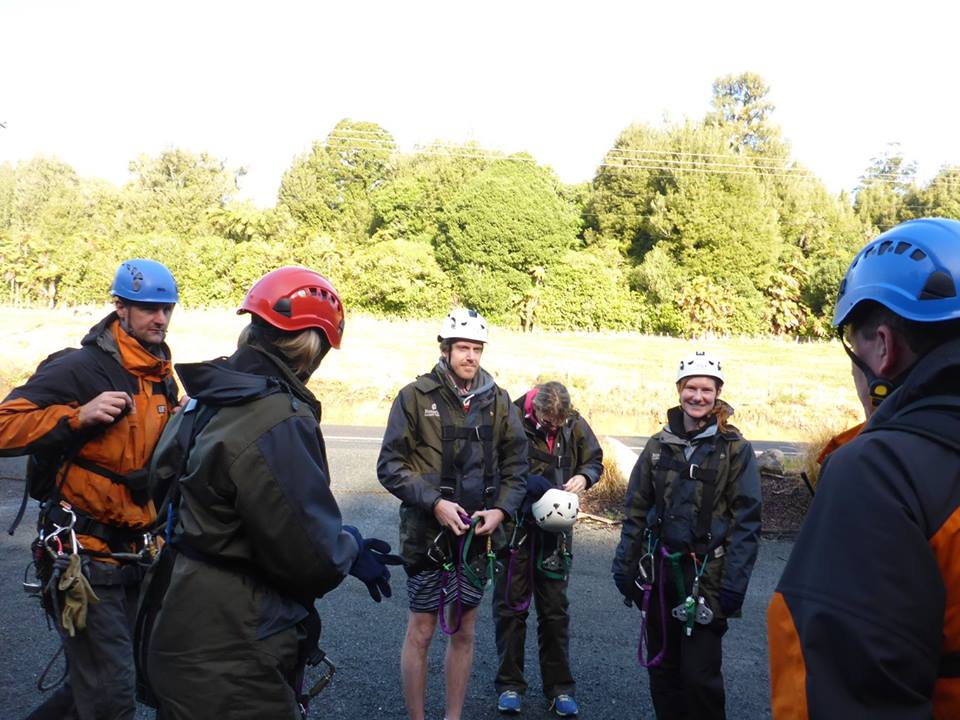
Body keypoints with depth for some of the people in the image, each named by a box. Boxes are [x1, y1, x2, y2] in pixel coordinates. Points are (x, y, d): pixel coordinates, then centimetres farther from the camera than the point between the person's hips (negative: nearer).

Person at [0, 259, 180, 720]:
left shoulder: (162, 378, 12)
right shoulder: (79, 368, -13)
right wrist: (78, 416, -28)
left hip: (134, 555, 8)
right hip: (85, 556, -8)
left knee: (97, 683, 20)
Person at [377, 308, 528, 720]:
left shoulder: (497, 400, 2)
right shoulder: (416, 396, -8)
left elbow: (516, 465, 8)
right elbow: (390, 465, -8)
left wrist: (501, 510, -6)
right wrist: (435, 503, -18)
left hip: (478, 534, 4)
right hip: (427, 534, -3)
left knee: (464, 632, 14)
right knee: (421, 632, 7)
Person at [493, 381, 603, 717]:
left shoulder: (575, 425, -6)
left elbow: (594, 460, 9)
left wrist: (584, 476, -12)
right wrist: (526, 482, -26)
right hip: (515, 524, -2)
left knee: (555, 608, 10)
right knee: (511, 604, 7)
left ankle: (559, 687, 21)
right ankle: (509, 685, 21)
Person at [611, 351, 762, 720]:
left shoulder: (735, 449, -4)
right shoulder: (659, 445, 6)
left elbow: (746, 522, -6)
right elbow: (636, 510, 9)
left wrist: (733, 586, -11)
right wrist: (625, 567, 5)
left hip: (705, 575, -4)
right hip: (659, 571, 4)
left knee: (700, 674, -3)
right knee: (661, 667, 13)